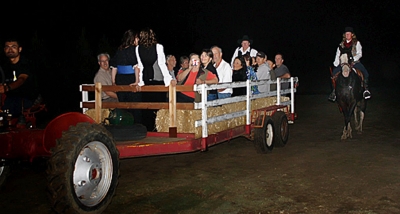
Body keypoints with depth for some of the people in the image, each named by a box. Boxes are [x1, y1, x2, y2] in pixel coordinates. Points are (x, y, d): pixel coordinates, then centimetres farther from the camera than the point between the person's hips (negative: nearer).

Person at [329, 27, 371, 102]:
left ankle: (366, 89, -8)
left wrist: (353, 59, -21)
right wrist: (336, 64, 0)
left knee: (365, 73, -23)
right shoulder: (341, 45, 12)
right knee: (334, 73, -12)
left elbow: (359, 54, -3)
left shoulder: (357, 43, 5)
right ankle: (334, 91, -2)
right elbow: (337, 55, 12)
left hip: (354, 62, -2)